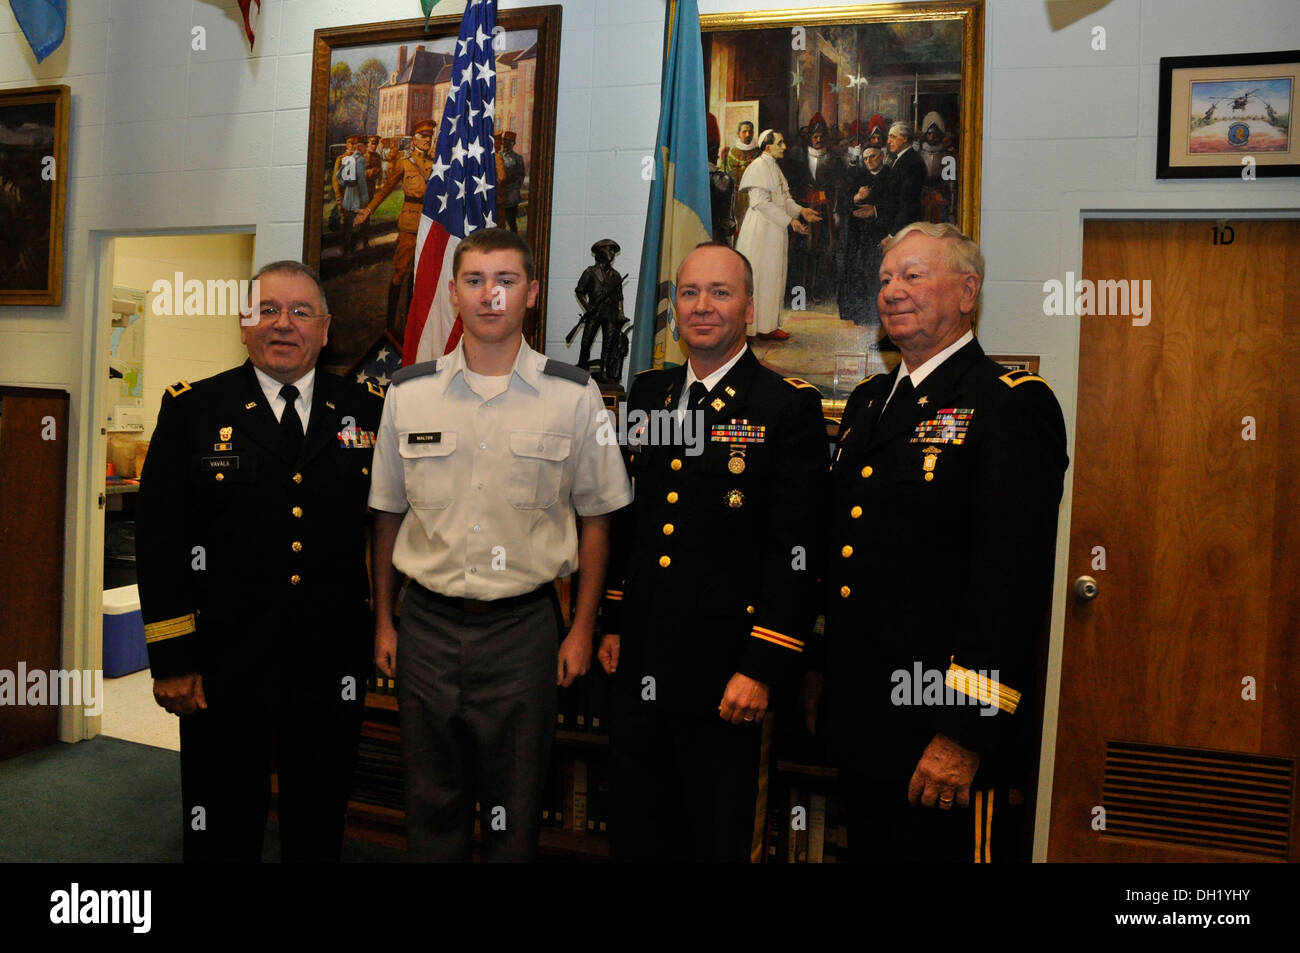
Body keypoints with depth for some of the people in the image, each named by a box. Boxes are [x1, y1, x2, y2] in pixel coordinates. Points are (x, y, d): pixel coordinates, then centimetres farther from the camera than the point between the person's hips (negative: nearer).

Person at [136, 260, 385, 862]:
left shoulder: (368, 410, 4)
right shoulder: (191, 410, 0)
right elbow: (159, 538, -2)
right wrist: (171, 661, -6)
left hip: (333, 672, 2)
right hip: (224, 671, -1)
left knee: (319, 834, 17)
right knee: (221, 838, 13)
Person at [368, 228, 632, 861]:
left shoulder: (574, 395, -3)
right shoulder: (408, 392, 2)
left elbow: (596, 516, 2)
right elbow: (387, 514, 10)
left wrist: (582, 629, 1)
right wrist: (383, 621, 10)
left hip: (523, 625, -1)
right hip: (427, 624, 2)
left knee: (515, 809, 12)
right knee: (431, 803, 16)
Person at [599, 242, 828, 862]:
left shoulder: (789, 406, -9)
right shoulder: (648, 394, 9)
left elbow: (796, 550, -14)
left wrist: (762, 668, -17)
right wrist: (612, 623, 13)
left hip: (722, 675, -5)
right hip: (638, 666, 5)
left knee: (717, 834, 13)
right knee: (635, 831, 19)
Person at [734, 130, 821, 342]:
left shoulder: (774, 167, 16)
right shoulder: (759, 167, -13)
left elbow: (783, 198, 18)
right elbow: (761, 202, -20)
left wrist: (801, 210, 1)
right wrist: (790, 220, -19)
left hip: (775, 230, 9)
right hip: (762, 229, -9)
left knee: (774, 276, 10)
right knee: (764, 276, -5)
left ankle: (768, 324, 16)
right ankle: (762, 327, 0)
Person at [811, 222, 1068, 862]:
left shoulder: (1013, 405, -11)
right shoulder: (867, 401, 13)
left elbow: (1012, 580, -19)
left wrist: (966, 733, -22)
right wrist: (819, 668, 15)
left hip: (949, 730, -7)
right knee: (870, 848, 20)